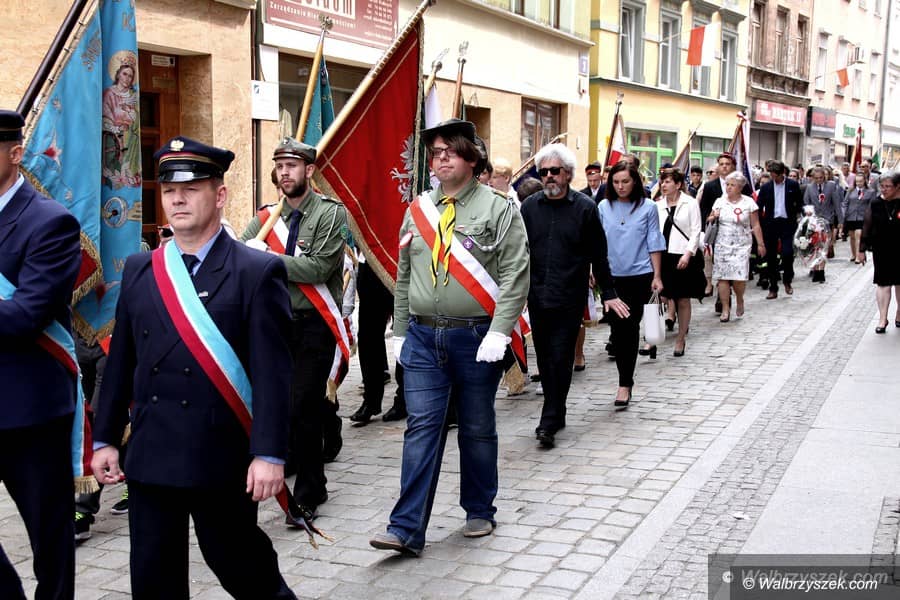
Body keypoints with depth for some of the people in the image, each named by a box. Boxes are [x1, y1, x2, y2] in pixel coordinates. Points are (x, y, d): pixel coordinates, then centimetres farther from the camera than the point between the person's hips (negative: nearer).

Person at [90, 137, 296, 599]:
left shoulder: (258, 272, -7)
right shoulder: (139, 270, 9)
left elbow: (272, 372, -12)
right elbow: (121, 360, 12)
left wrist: (269, 454, -16)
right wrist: (105, 438, 10)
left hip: (221, 458, -5)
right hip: (149, 456, 5)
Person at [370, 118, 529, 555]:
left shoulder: (497, 209, -4)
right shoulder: (417, 211, 10)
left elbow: (515, 276, -11)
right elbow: (403, 278, 15)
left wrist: (498, 333, -18)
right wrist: (401, 332, 12)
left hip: (476, 338, -3)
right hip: (423, 338, 4)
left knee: (477, 429, 10)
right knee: (422, 428, -1)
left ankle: (480, 512, 27)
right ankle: (407, 529, -1)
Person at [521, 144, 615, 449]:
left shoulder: (585, 208, -2)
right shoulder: (530, 206, 6)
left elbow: (598, 255, 2)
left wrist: (608, 292, 2)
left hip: (569, 299, -3)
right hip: (537, 297, 4)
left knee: (561, 360, -5)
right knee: (544, 360, 11)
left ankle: (549, 422, -1)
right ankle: (557, 413, 25)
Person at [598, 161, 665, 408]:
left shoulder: (648, 207, -1)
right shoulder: (604, 208, 3)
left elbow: (654, 243, 1)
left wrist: (657, 276, -2)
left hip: (639, 276, -2)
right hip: (611, 276, 2)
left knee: (630, 327, 1)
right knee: (617, 328, 2)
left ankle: (625, 383, 8)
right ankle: (626, 381, 16)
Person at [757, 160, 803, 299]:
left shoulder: (793, 185, 3)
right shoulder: (766, 187, 5)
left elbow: (799, 203, 12)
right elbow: (758, 207, 5)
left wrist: (795, 215, 1)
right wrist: (760, 224, -3)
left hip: (787, 223, -2)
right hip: (770, 224, 2)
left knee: (787, 253, -15)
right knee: (771, 257, 4)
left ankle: (787, 280, 12)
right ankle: (773, 288, 13)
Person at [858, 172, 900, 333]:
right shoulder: (875, 204, -1)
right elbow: (867, 227, 3)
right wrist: (862, 249, 2)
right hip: (881, 251, 0)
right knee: (883, 284, -1)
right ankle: (882, 319, 3)